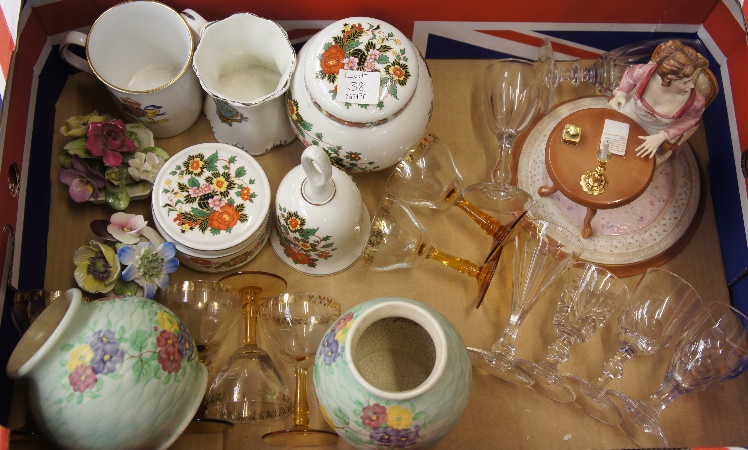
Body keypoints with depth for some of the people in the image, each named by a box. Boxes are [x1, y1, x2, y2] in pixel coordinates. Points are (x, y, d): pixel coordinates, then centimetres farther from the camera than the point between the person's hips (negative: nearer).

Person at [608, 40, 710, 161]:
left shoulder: (697, 101, -38)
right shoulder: (645, 72, -38)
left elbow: (690, 119, -12)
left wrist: (661, 137, -21)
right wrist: (621, 93, -25)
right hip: (630, 112, 1)